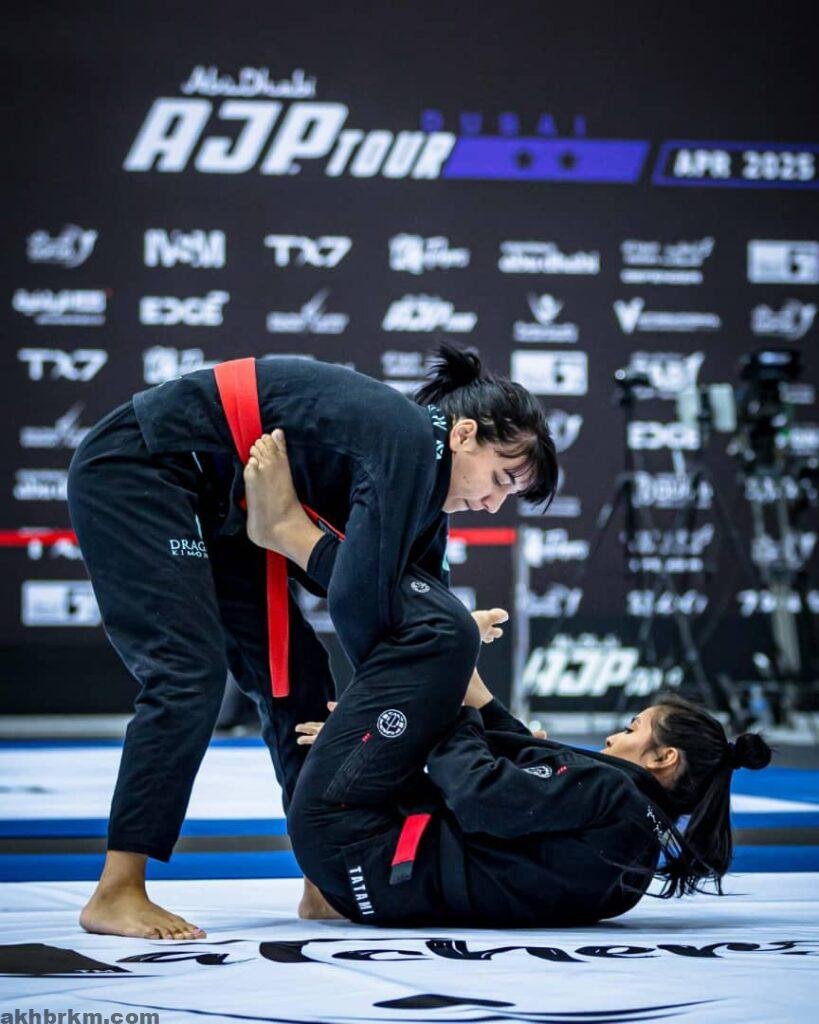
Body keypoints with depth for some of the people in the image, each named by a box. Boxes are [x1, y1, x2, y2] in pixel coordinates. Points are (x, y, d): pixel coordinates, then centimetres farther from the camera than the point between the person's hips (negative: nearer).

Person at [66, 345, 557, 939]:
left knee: (294, 672, 7)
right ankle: (116, 895, -15)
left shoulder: (422, 472, 6)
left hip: (212, 506, 10)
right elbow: (355, 599, -28)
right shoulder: (407, 445, -24)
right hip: (132, 472, -10)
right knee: (189, 676, -19)